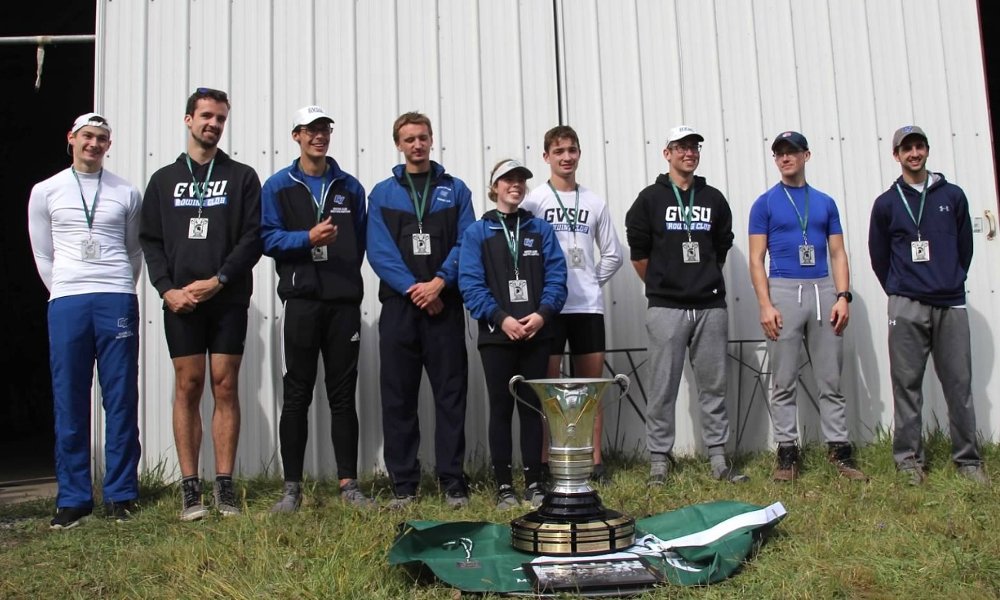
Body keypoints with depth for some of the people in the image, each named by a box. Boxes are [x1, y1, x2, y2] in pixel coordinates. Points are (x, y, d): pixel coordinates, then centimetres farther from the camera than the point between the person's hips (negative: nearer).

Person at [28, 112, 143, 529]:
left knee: (121, 400, 1)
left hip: (117, 301, 0)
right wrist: (66, 292, 6)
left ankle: (120, 494, 9)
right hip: (66, 303, 0)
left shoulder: (126, 193, 10)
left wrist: (119, 291, 10)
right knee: (69, 403, 2)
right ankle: (73, 498, 11)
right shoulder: (46, 191, 10)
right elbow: (42, 254, 12)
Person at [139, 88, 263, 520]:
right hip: (180, 302, 1)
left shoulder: (242, 177, 8)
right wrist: (167, 289, -7)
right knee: (187, 387, 2)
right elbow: (150, 241, 8)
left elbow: (253, 238, -1)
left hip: (228, 300, -1)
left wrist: (218, 280, -12)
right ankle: (190, 488, 7)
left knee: (225, 388, 0)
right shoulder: (164, 180, 14)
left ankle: (224, 486, 6)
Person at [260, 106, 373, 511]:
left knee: (343, 395, 6)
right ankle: (292, 487, 9)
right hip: (301, 300, -2)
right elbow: (268, 237, -1)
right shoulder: (278, 186, 8)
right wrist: (308, 238, -17)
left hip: (345, 301, 2)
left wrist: (348, 277, 0)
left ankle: (348, 483, 12)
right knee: (297, 396, 2)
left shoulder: (350, 187, 15)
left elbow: (361, 240, 13)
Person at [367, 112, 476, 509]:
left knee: (451, 395, 1)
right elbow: (379, 252, -1)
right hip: (399, 306, 1)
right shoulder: (382, 194, 9)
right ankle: (403, 485, 12)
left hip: (445, 305, 0)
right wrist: (413, 289, -12)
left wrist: (439, 282, -12)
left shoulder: (455, 190, 10)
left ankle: (453, 482, 9)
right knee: (398, 398, 4)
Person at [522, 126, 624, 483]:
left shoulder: (594, 203, 11)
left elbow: (612, 255, 15)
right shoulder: (534, 200, 0)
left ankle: (595, 460, 16)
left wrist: (591, 282, 5)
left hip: (588, 306, 4)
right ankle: (544, 462, 7)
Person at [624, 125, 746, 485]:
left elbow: (722, 247, 18)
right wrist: (660, 285, 7)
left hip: (711, 306, 3)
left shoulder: (714, 199, 12)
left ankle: (718, 459, 15)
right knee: (663, 388, 0)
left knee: (714, 385, 7)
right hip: (666, 308, -3)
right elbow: (638, 252, 3)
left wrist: (704, 279, 15)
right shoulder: (650, 199, 2)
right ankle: (659, 459, 9)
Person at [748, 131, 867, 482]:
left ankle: (839, 450, 12)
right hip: (784, 292, -2)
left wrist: (842, 296, -3)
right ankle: (787, 452, 8)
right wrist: (765, 305, -11)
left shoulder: (825, 202, 14)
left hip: (823, 291, 3)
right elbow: (756, 259, 0)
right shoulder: (765, 203, 5)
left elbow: (838, 254, 11)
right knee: (784, 382, 1)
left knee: (831, 380, 5)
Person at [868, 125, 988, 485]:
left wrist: (952, 283, 13)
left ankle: (968, 459, 15)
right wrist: (899, 293, 11)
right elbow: (879, 257, 9)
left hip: (951, 305, 1)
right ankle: (909, 459, 10)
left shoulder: (953, 196, 9)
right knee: (907, 385, 1)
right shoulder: (886, 204, 5)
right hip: (906, 308, -1)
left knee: (959, 384, 4)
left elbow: (965, 246, 14)